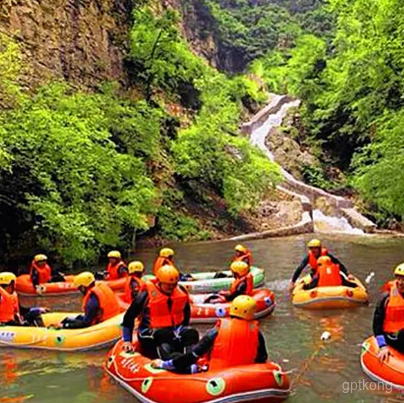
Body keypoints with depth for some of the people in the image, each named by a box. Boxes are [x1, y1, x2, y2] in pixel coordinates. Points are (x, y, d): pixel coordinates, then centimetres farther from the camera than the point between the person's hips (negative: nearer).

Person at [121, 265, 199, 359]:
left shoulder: (181, 292, 2)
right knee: (166, 335, -36)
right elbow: (129, 317, -6)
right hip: (150, 333, -4)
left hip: (174, 329, 5)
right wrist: (127, 341, -5)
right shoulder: (147, 294, -12)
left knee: (191, 334, -25)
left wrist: (184, 332, 19)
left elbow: (186, 312, 21)